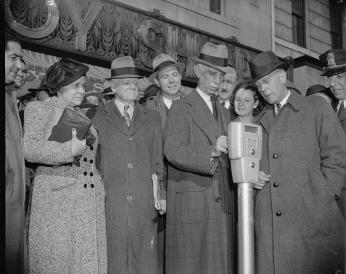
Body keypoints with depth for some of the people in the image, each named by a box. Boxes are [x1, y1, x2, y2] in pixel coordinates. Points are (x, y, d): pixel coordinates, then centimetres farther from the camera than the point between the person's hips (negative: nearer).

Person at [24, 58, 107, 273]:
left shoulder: (82, 117, 21)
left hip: (91, 202, 5)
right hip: (56, 197, -5)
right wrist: (70, 149, -17)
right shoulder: (38, 109, 4)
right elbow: (30, 149, -11)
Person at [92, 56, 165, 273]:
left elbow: (158, 160, 15)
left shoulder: (152, 118, 14)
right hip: (110, 204, -2)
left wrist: (158, 193, 6)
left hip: (144, 205, 3)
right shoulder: (97, 117, 4)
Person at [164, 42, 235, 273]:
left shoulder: (223, 112, 21)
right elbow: (173, 152, -13)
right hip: (191, 204, -6)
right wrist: (211, 152, -25)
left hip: (222, 203, 6)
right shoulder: (181, 107, 0)